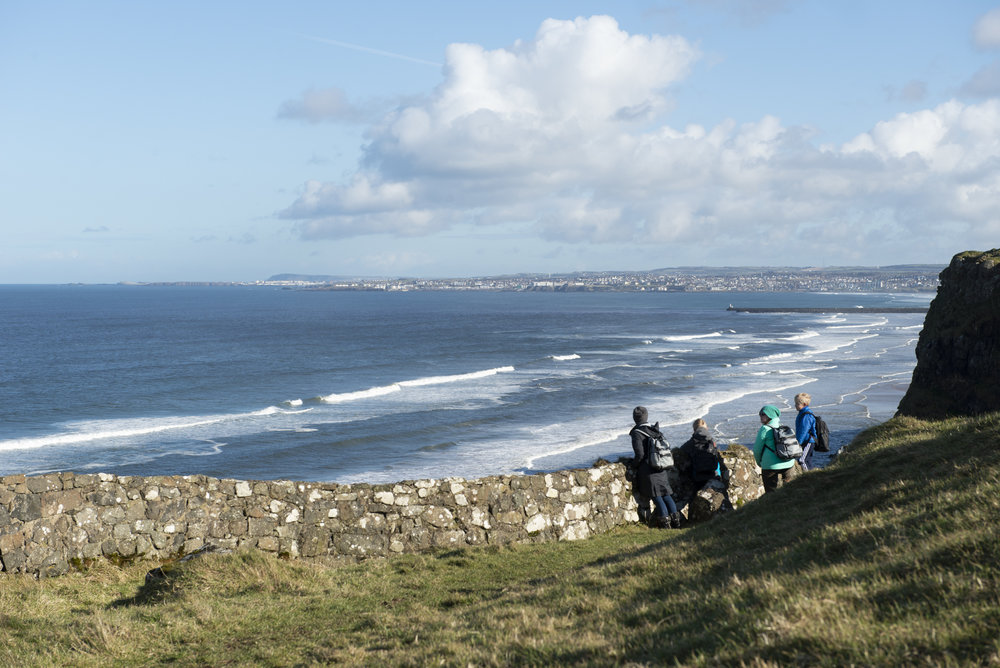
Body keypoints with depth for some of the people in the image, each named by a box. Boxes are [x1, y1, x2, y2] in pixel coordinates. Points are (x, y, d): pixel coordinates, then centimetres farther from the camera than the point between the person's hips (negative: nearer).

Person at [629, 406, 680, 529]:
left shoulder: (637, 433, -11)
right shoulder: (655, 430, 8)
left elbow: (640, 454, -16)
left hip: (647, 469, -6)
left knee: (656, 496, -3)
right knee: (666, 494, 12)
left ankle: (665, 519, -6)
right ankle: (675, 518, 11)